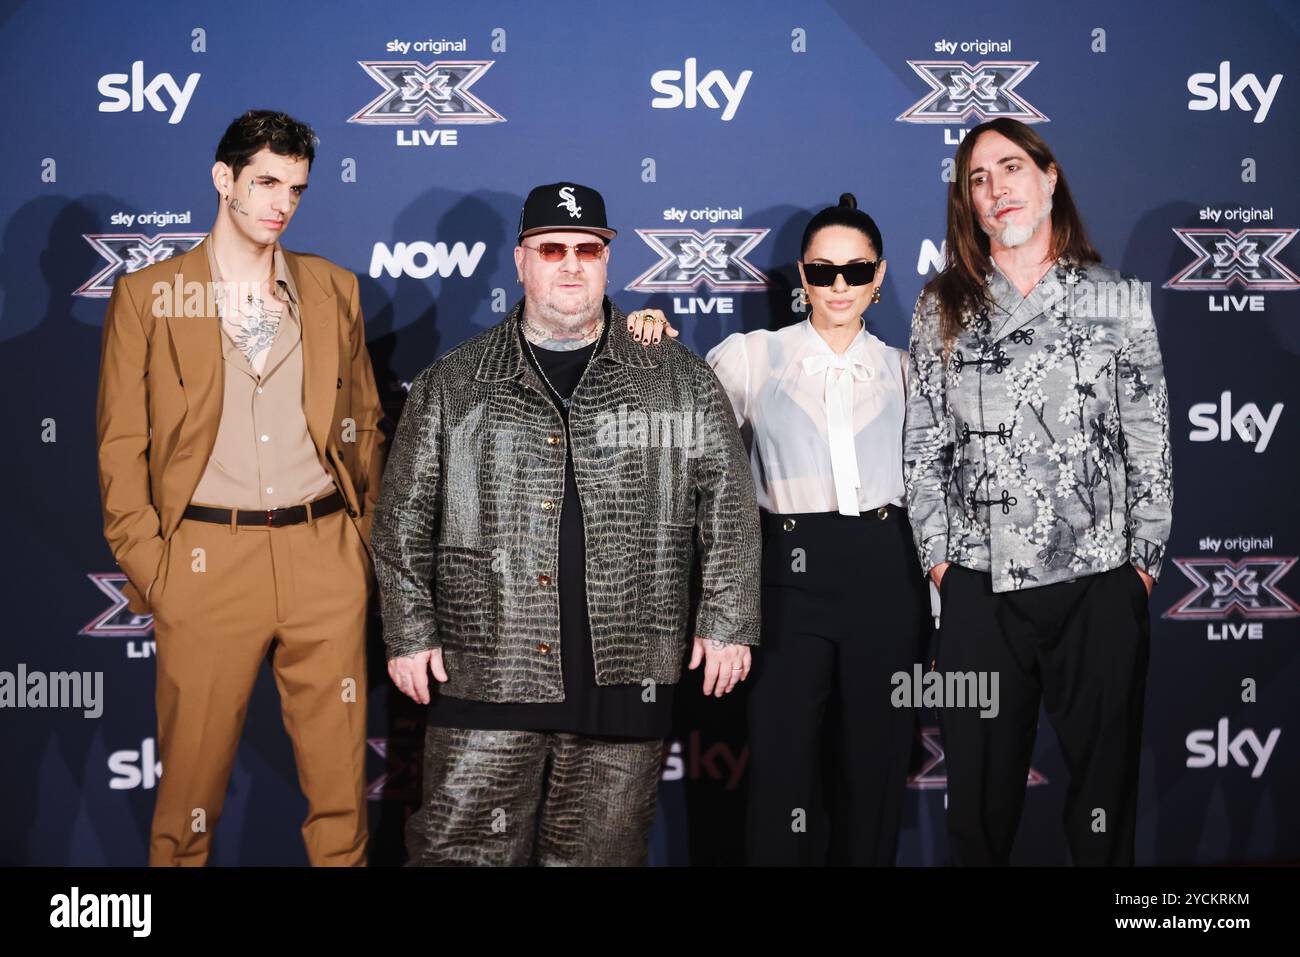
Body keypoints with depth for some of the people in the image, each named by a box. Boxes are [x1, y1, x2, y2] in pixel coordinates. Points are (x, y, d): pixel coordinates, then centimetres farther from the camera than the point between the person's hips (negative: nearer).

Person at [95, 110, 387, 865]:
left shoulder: (334, 289, 11)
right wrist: (150, 569, -5)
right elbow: (122, 449, 2)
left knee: (341, 776, 6)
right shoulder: (148, 294, 3)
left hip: (325, 558, 2)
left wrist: (364, 540, 9)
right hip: (207, 562, -2)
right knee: (193, 772, 6)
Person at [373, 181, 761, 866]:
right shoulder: (451, 385, 8)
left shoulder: (680, 381, 8)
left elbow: (728, 505, 9)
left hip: (625, 683, 1)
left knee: (599, 852, 8)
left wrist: (726, 624, 2)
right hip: (485, 680, 0)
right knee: (463, 849, 0)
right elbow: (404, 517, 9)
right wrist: (409, 634, 3)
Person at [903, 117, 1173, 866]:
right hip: (980, 587, 1)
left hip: (1100, 586, 0)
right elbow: (924, 445, 6)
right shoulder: (943, 309, 7)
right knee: (981, 788, 8)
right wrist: (938, 556, -1)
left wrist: (1145, 560, -1)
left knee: (1105, 773, 8)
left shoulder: (1119, 299, 5)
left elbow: (1150, 441, 4)